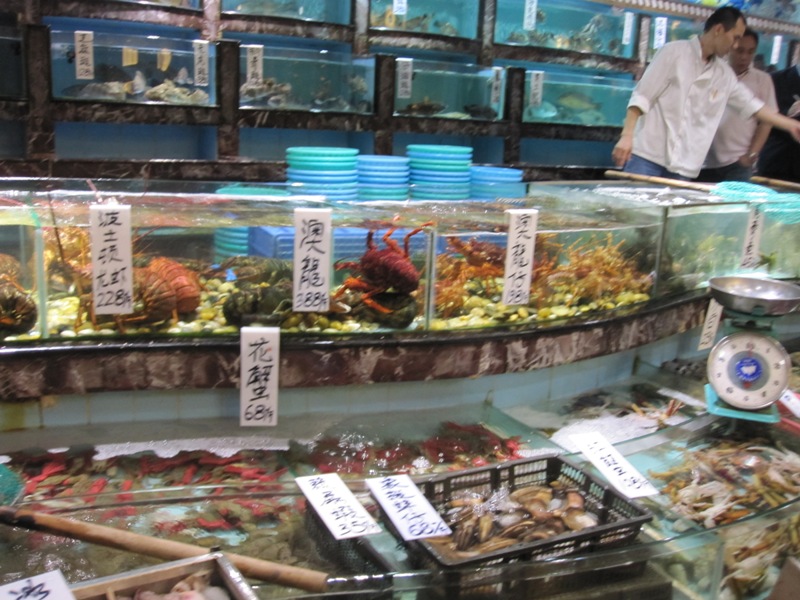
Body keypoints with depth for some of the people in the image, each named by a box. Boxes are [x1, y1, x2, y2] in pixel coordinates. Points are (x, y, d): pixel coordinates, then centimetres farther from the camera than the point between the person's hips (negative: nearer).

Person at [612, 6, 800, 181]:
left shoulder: (725, 74, 14)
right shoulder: (674, 52, -2)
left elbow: (751, 105, 22)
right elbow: (641, 96, -7)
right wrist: (627, 135, -17)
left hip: (683, 166, 5)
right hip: (647, 154, -5)